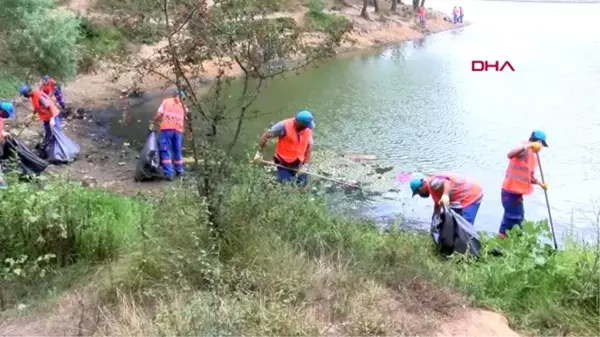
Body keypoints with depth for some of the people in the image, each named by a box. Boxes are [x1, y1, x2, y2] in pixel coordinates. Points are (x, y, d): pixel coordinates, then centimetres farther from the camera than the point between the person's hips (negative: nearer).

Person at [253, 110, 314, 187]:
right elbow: (265, 136, -16)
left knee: (302, 184, 5)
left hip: (299, 163, 4)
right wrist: (259, 153, -17)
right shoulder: (284, 126, -23)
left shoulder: (308, 129, -9)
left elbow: (309, 147, -3)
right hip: (283, 163, -4)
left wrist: (305, 165, -10)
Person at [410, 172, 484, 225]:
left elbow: (446, 182, -44)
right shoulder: (431, 183, 12)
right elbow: (437, 204, 22)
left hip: (471, 196, -11)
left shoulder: (432, 182, -22)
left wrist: (445, 195, -61)